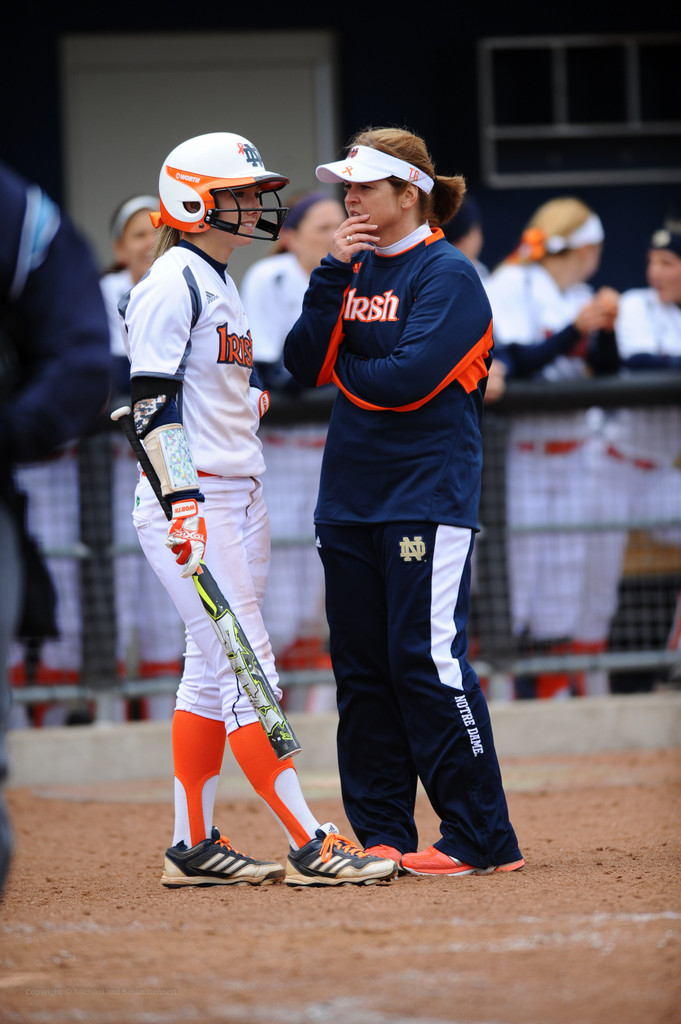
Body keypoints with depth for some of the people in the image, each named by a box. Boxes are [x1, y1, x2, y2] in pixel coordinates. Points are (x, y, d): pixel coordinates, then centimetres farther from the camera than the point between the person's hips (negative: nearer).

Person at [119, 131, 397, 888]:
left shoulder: (219, 284, 17)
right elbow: (153, 403, -18)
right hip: (192, 498, -10)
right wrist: (180, 503, -25)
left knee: (213, 671, 10)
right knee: (244, 669, -10)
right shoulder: (171, 284, -12)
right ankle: (308, 845, -12)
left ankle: (194, 845, 14)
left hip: (237, 498, 10)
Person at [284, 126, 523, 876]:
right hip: (350, 497, 8)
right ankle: (382, 836, 13)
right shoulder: (356, 272, 14)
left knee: (425, 657, -12)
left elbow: (411, 379, -19)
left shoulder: (448, 274, -8)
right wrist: (332, 274, -6)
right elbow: (305, 364, 3)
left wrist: (341, 368, -2)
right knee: (361, 668, 7)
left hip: (427, 495, -8)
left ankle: (481, 837, -7)